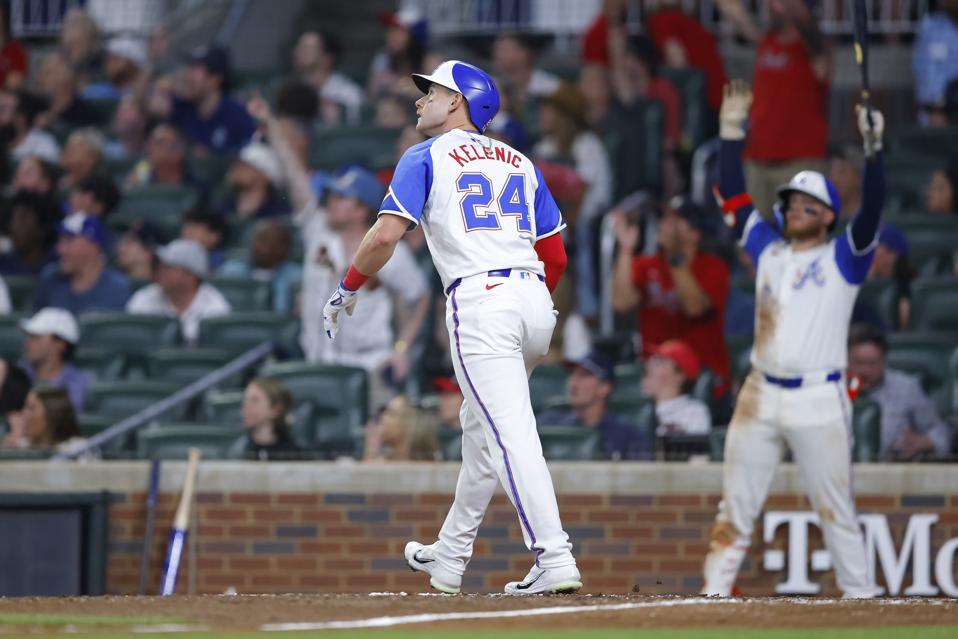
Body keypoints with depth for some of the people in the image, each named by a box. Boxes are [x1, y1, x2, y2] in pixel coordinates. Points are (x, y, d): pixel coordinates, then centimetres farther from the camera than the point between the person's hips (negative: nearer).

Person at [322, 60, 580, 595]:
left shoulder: (427, 157, 5)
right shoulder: (519, 162, 21)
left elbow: (387, 234, -7)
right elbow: (556, 255, 19)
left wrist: (349, 288, 6)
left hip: (479, 300, -7)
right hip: (536, 303, 7)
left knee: (511, 434, -12)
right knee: (481, 428, 21)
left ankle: (555, 559, -23)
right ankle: (450, 559, 30)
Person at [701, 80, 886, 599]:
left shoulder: (843, 258, 2)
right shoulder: (769, 250, 16)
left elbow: (872, 211, -13)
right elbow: (734, 197, 17)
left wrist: (873, 149, -25)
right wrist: (731, 131, 12)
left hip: (818, 399, -5)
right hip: (761, 396, 5)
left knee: (835, 507, -3)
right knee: (735, 506, 3)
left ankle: (860, 593, 2)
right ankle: (714, 592, 5)